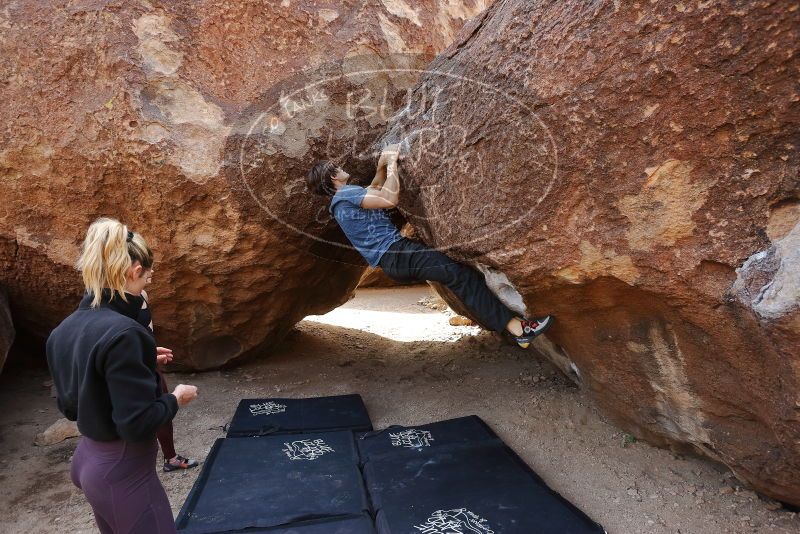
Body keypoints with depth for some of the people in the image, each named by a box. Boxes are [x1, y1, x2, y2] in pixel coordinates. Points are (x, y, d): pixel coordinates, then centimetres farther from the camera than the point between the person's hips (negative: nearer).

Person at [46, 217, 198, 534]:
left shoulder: (64, 330, 1)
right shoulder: (121, 332, -27)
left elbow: (69, 406, 11)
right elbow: (138, 424, -27)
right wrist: (176, 398, -9)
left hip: (88, 459, 9)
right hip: (122, 471, -9)